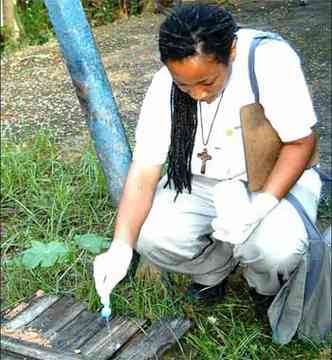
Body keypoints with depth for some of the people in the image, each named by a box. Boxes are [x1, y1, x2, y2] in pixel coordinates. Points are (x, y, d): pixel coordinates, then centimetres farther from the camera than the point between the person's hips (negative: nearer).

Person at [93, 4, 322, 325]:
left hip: (275, 180, -2)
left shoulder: (270, 60, -25)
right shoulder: (163, 88, -16)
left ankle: (265, 288, 7)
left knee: (277, 248, -32)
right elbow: (144, 171, -17)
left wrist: (259, 207, -33)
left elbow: (301, 142, -19)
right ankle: (216, 268, 11)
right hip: (200, 185, 3)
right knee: (151, 237, -22)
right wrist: (120, 247, -29)